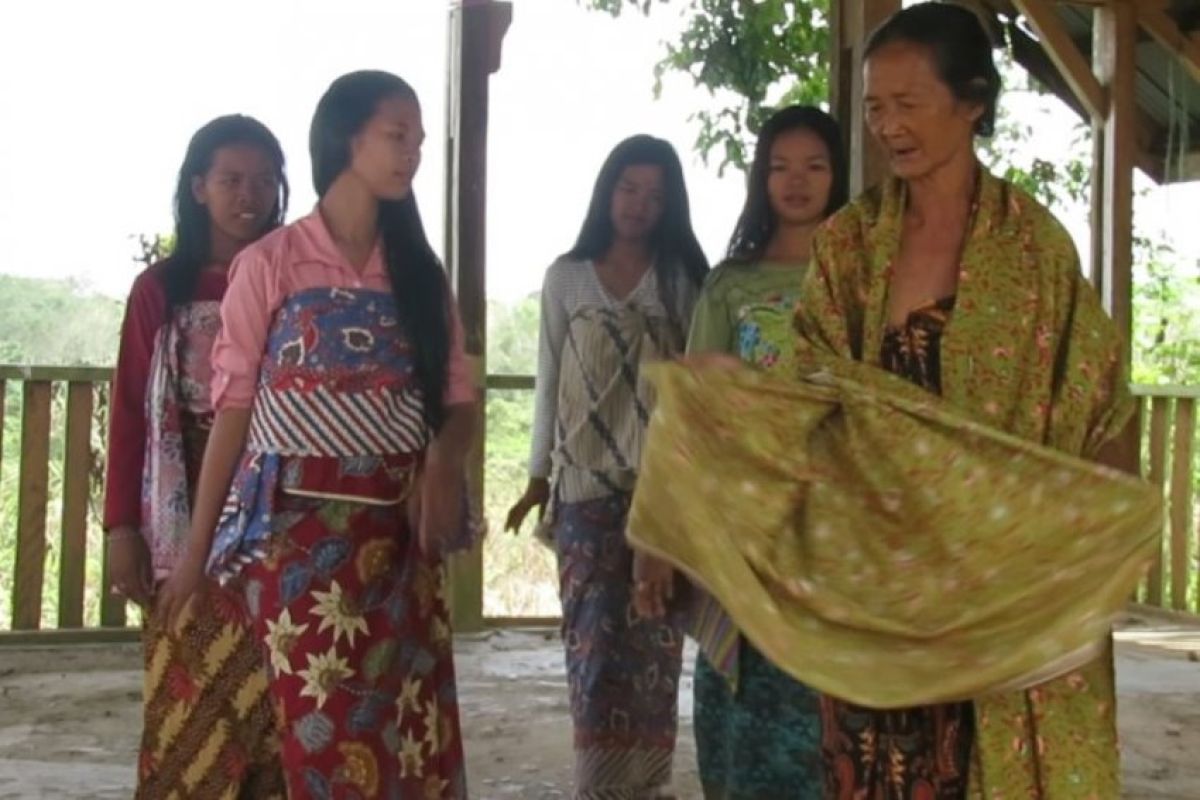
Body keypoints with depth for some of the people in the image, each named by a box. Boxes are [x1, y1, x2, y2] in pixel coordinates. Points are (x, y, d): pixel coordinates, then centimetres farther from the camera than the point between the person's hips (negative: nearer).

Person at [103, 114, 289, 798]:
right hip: (187, 522, 0)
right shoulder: (160, 289, 4)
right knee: (189, 701, 1)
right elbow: (131, 413, 3)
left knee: (270, 694, 0)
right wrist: (122, 527, -3)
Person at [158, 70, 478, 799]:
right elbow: (233, 405, -2)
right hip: (300, 527, -4)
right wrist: (199, 545, -3)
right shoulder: (271, 264, -1)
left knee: (416, 732, 4)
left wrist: (444, 458, -16)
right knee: (326, 733, -2)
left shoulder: (421, 272, 11)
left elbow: (459, 397, 7)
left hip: (401, 531, 4)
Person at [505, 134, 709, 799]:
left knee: (653, 645, 1)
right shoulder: (566, 277, 9)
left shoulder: (685, 279, 6)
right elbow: (549, 382, 11)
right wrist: (538, 475, 8)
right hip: (586, 484, 1)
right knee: (594, 639, -2)